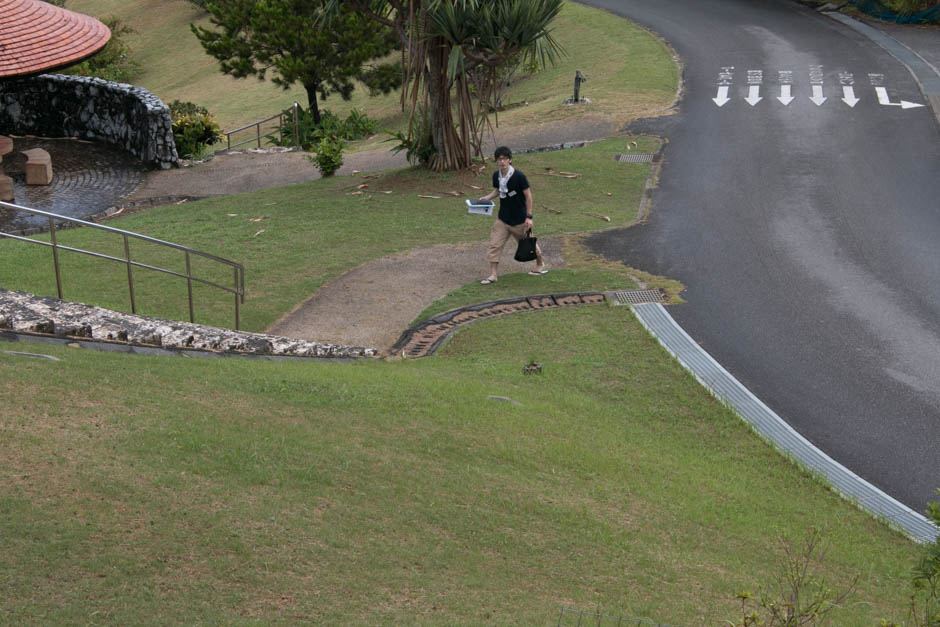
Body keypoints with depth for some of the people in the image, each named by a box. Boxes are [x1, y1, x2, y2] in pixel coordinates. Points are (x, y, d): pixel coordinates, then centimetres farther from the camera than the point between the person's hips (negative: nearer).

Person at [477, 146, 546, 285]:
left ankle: (540, 264, 40)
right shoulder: (496, 176, -4)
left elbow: (528, 196, -13)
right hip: (503, 218, 5)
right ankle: (493, 274, 4)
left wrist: (529, 217, -14)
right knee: (494, 244, -3)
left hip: (519, 219, -5)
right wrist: (485, 198, -4)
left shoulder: (519, 176, -21)